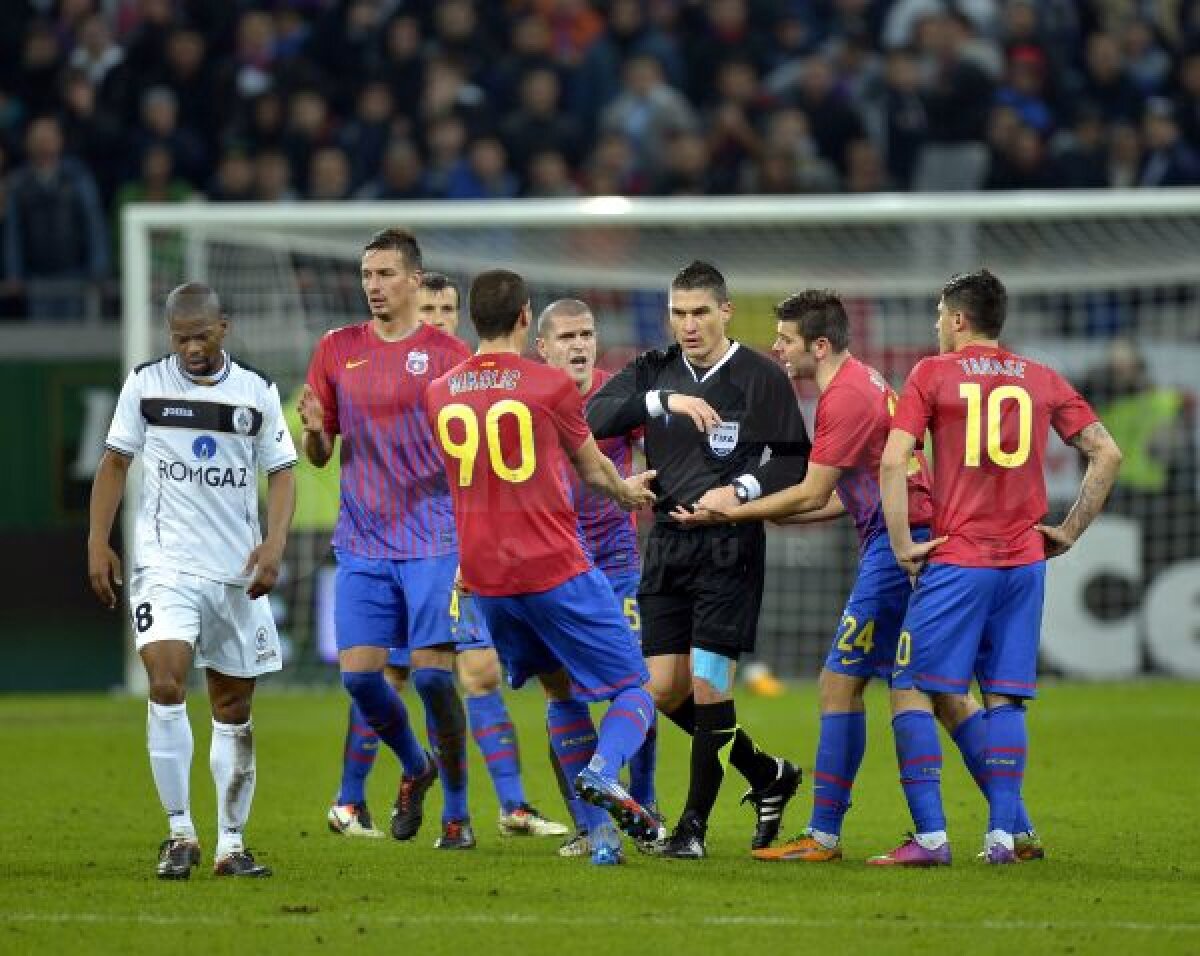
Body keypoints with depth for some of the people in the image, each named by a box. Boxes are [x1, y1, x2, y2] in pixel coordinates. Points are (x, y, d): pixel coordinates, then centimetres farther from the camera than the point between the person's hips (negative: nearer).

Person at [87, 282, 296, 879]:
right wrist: (98, 542, 2)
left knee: (234, 708, 6)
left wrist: (274, 543, -8)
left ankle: (231, 844, 15)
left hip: (238, 571, 2)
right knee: (166, 682, -20)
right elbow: (114, 464, 10)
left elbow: (281, 473, 7)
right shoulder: (145, 385, 3)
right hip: (165, 562, -2)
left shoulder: (257, 392, 5)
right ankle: (180, 832, -12)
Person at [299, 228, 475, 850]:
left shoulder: (447, 354, -1)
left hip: (432, 541, -3)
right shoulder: (336, 350, 8)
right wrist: (313, 428, -10)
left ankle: (456, 812, 5)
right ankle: (415, 767, 25)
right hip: (362, 542, 3)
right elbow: (319, 455, 12)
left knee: (433, 675, -9)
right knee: (358, 674, -4)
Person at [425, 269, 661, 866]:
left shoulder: (439, 394, 6)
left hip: (485, 580, 5)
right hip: (556, 570, -5)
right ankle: (602, 769, -28)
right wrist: (629, 492, 30)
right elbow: (593, 470, 7)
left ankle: (601, 833, 14)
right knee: (633, 688, 4)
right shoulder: (550, 386, -7)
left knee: (560, 692, 21)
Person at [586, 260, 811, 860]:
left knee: (707, 682, -9)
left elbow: (797, 461, -2)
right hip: (667, 543, 5)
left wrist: (744, 489, -18)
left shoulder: (761, 377, -4)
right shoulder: (655, 372, 8)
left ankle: (695, 822, 2)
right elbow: (595, 416, -8)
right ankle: (767, 775, 23)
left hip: (729, 546, -5)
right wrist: (666, 400, -20)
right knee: (666, 689, 3)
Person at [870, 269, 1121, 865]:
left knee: (911, 688, 0)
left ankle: (930, 835, -9)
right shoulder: (1043, 381, 10)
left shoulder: (933, 374, -1)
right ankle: (1002, 835, -1)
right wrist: (1069, 532, 12)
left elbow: (893, 461, -10)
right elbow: (1106, 454, 8)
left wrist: (902, 545, -6)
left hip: (957, 560, -4)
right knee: (1005, 698, 8)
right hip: (1025, 560, 4)